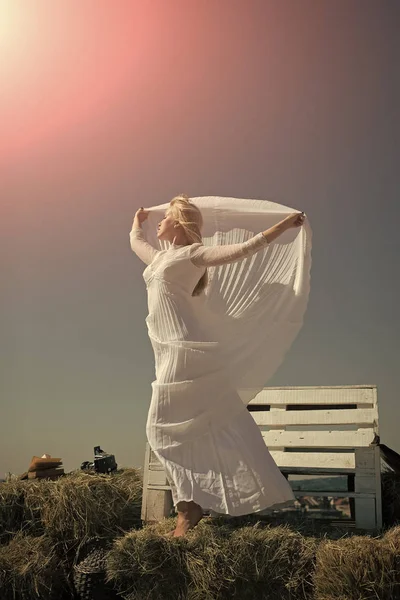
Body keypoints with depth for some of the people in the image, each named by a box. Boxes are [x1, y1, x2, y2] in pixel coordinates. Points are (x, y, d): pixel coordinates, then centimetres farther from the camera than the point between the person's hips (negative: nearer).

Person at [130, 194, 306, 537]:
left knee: (165, 427, -5)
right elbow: (136, 241, 42)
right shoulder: (159, 257, 21)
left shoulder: (193, 253, -3)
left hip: (186, 349, -8)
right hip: (173, 351, 8)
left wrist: (284, 226, -11)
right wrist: (138, 221, 56)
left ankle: (189, 508, 3)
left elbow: (244, 249, -9)